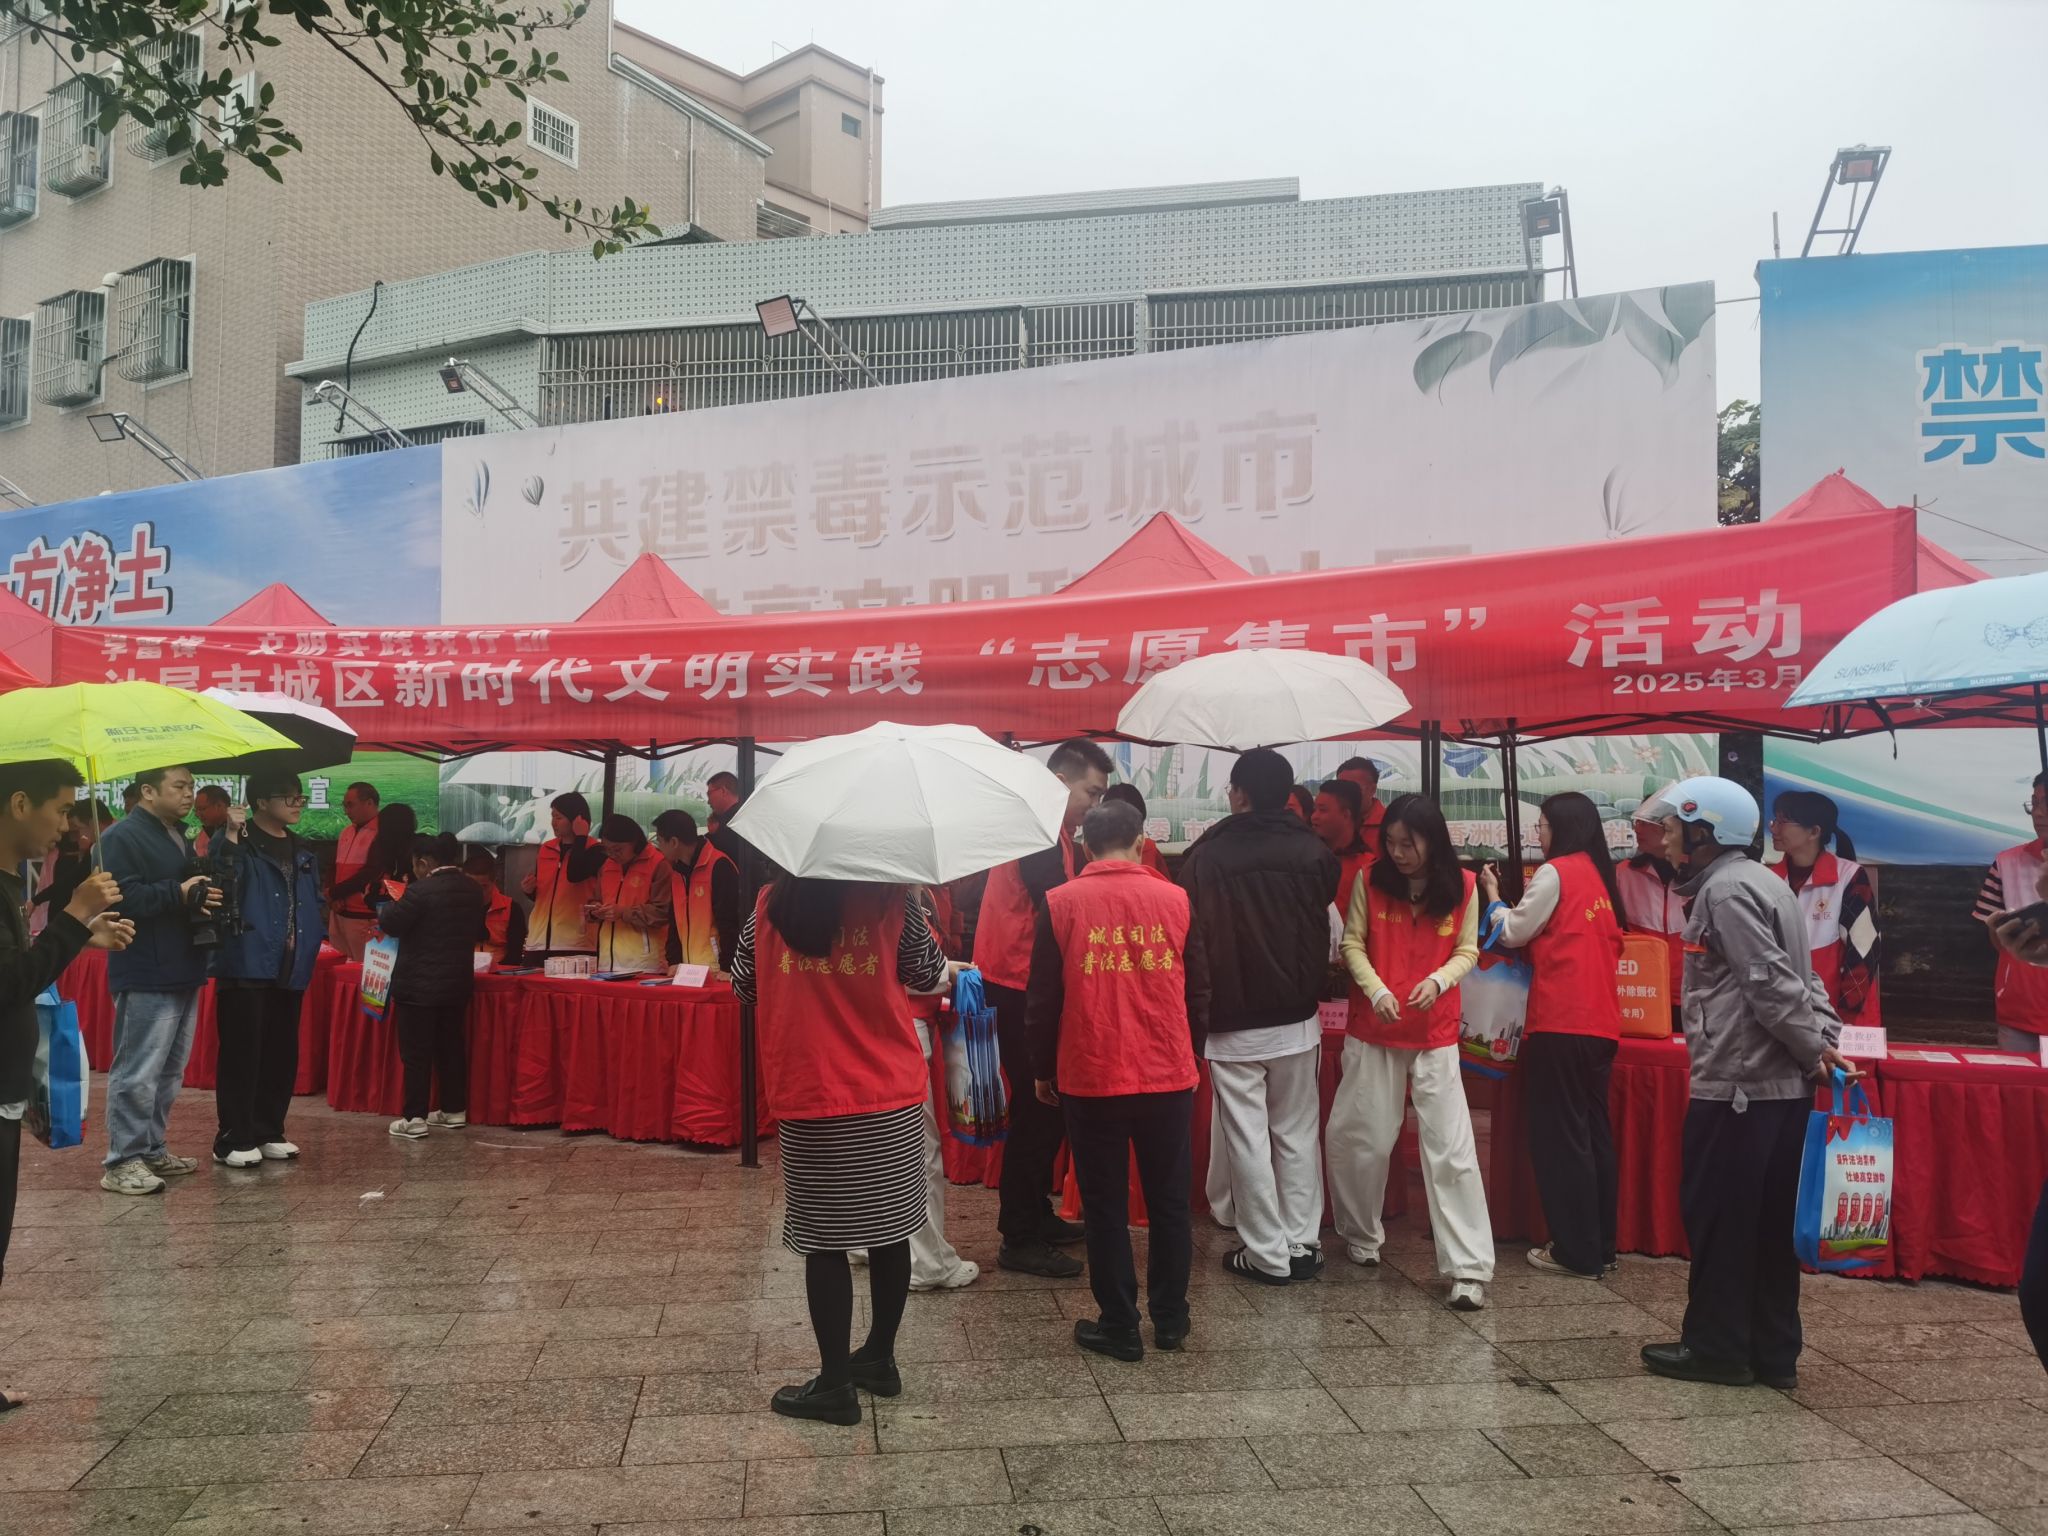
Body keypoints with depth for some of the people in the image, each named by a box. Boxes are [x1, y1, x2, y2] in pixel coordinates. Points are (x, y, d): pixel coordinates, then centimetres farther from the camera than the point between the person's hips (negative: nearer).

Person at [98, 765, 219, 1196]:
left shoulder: (180, 837, 18)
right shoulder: (123, 837, -11)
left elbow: (197, 889, 27)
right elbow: (124, 899, -23)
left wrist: (207, 898, 5)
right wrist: (178, 893, -20)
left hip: (182, 971, 10)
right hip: (145, 977, -10)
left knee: (169, 1071, 15)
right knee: (138, 1072, -7)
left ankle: (152, 1150, 24)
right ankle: (123, 1162, 0)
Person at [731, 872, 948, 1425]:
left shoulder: (770, 906, -2)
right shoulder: (892, 900, -6)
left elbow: (744, 985, 10)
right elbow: (929, 975, 5)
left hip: (809, 1104, -1)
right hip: (893, 1100, 1)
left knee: (824, 1241, 6)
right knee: (890, 1230, 15)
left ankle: (835, 1384, 12)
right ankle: (880, 1358, 28)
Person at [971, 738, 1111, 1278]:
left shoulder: (1048, 832, 15)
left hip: (1025, 988, 10)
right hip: (1022, 990, -10)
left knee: (1044, 1107, 16)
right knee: (1037, 1110, -5)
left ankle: (1036, 1217, 28)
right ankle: (1020, 1240, 3)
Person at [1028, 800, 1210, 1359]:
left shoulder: (1060, 903, -5)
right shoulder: (1175, 899, 0)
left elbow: (1043, 997, -2)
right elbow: (1197, 989, 6)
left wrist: (1042, 1070, 10)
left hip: (1090, 1080, -2)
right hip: (1169, 1078, 2)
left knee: (1106, 1207, 8)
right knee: (1169, 1202, 15)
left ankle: (1119, 1327, 14)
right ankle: (1170, 1319, 24)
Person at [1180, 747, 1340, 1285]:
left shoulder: (1207, 857, -13)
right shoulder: (1315, 853, -3)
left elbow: (1190, 939, -7)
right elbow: (1331, 933, 6)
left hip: (1232, 1025, -3)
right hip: (1297, 1019, 3)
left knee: (1248, 1140, 5)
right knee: (1297, 1135, 15)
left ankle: (1267, 1254, 11)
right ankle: (1302, 1244, 20)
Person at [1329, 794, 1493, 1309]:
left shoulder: (1461, 886, -4)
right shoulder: (1371, 880, -4)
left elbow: (1466, 952, 2)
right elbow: (1352, 944, -1)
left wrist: (1438, 981, -18)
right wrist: (1376, 990, -16)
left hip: (1435, 1034, -1)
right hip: (1372, 1031, 1)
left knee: (1451, 1147, -5)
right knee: (1361, 1138, 10)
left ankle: (1470, 1268, 0)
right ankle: (1362, 1235, 34)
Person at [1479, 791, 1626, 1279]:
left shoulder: (1554, 872, -8)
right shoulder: (1599, 875, 15)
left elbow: (1512, 933, -2)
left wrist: (1492, 893, 13)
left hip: (1561, 1022, -8)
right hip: (1600, 1022, 8)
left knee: (1560, 1135, -2)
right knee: (1594, 1131, 12)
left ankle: (1576, 1251, 2)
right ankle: (1601, 1245, 18)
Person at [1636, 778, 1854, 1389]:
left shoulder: (1725, 889, -13)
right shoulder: (1762, 882, 17)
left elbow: (1772, 984, -20)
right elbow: (1802, 979, 14)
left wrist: (1815, 1049, -11)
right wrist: (1824, 1041, 5)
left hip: (1736, 1086, -9)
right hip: (1782, 1086, 9)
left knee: (1716, 1218, 2)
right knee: (1768, 1224, 13)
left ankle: (1715, 1348, 10)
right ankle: (1773, 1354, 20)